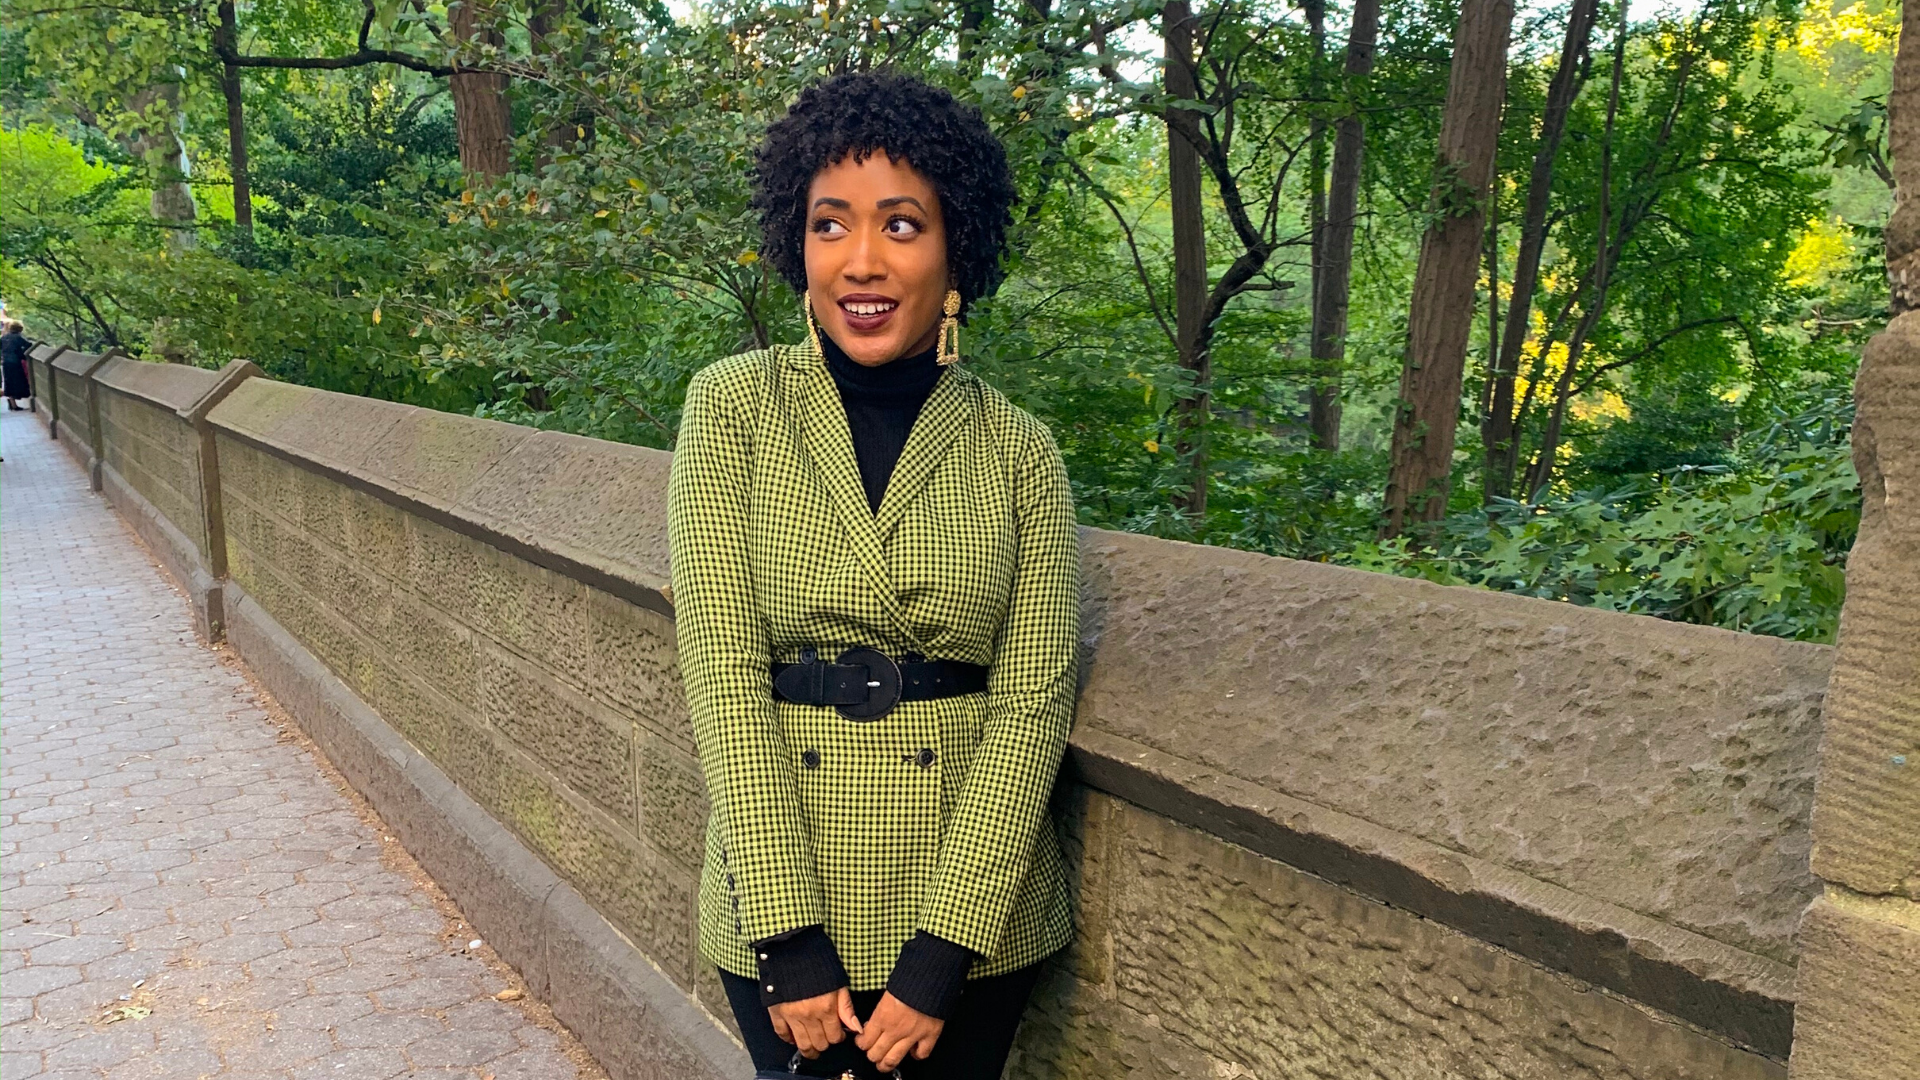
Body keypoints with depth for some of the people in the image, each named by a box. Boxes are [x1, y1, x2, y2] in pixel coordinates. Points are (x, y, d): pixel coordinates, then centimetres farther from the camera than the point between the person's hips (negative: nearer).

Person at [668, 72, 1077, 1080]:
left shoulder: (1019, 451, -3)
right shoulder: (733, 406, -5)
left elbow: (1031, 699, -6)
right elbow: (723, 666, -11)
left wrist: (941, 954, -12)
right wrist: (790, 937, -14)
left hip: (977, 913, 1)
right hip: (782, 900, 0)